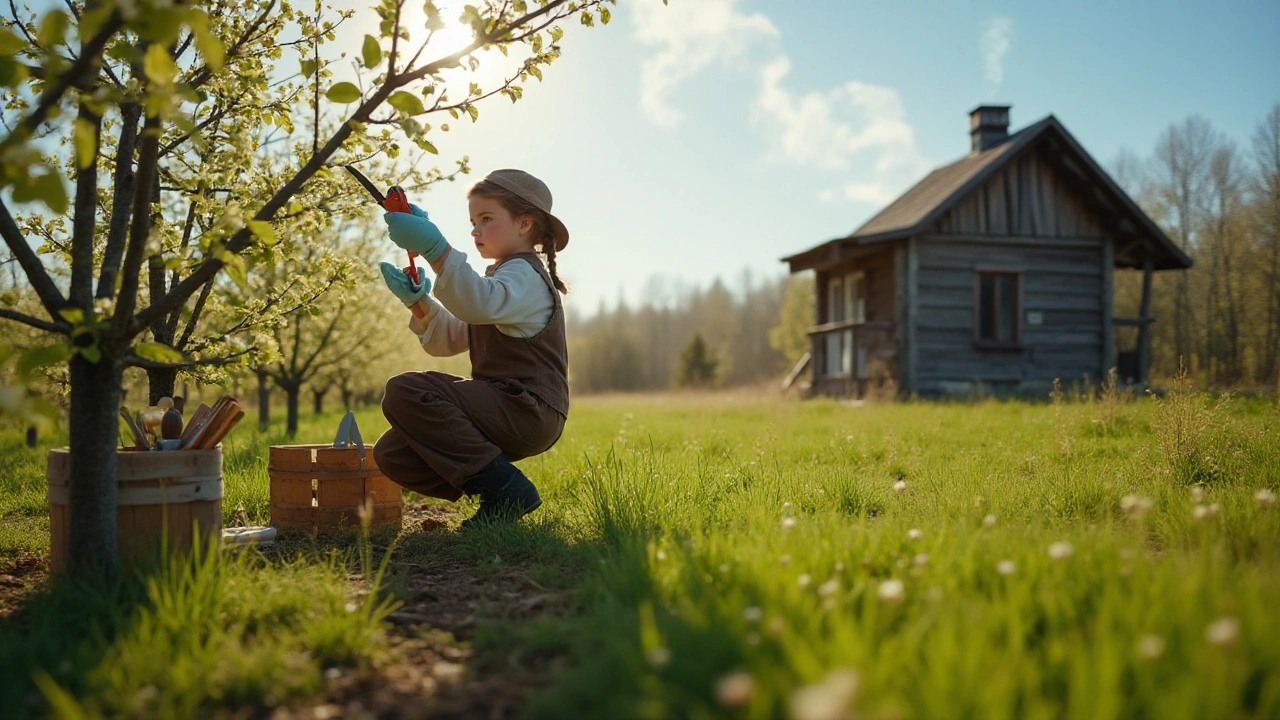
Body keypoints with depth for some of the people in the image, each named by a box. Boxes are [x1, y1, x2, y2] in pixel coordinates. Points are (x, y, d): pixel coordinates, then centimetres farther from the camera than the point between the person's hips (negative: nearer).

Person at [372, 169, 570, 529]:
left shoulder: (525, 274, -7)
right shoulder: (498, 280, 25)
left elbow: (479, 305, -33)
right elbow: (446, 340, 19)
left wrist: (436, 249, -43)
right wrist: (418, 302, 0)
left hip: (527, 411, -9)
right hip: (504, 412, 9)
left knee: (404, 392, -24)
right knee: (392, 455, 1)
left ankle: (505, 487, -19)